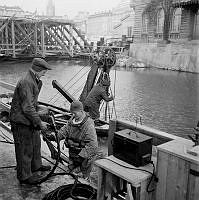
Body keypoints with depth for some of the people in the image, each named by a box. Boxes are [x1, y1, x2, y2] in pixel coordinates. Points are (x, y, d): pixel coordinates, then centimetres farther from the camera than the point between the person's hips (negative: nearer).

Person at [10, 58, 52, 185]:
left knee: (36, 143, 23)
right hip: (21, 122, -10)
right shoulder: (26, 82, -25)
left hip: (30, 120, 10)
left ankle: (36, 166, 44)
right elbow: (27, 107, -27)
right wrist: (39, 123, -21)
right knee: (25, 149, 3)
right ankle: (24, 176, 19)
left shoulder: (34, 81, 8)